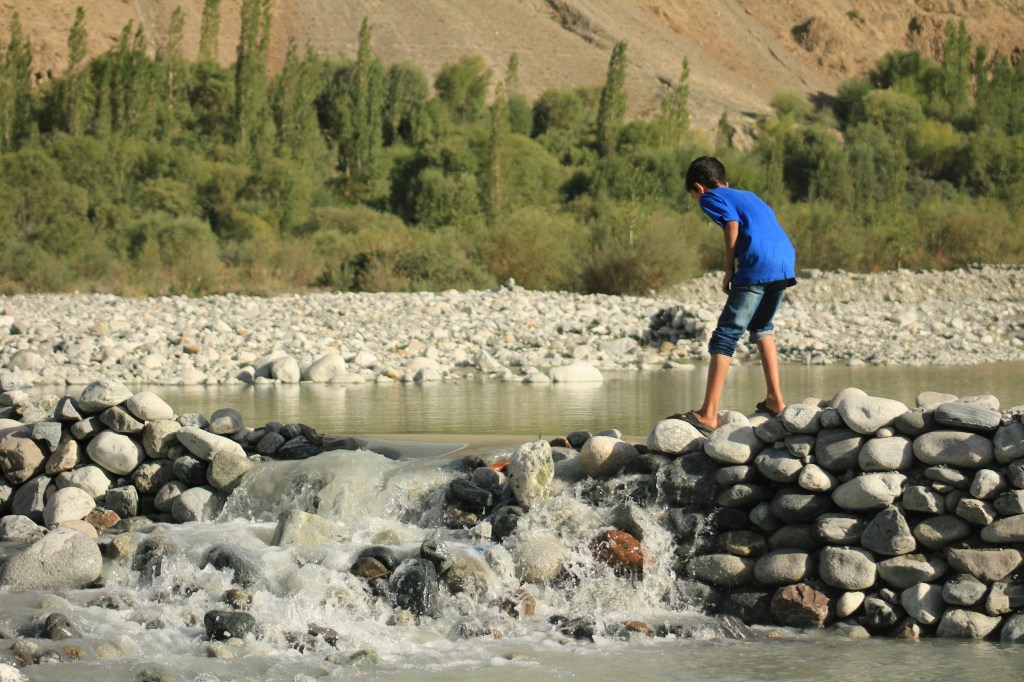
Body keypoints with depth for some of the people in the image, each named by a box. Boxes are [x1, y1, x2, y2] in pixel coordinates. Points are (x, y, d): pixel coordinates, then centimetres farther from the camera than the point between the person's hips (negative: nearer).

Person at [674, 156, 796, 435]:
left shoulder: (712, 197, 11)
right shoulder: (748, 195, 33)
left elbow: (733, 226, -5)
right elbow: (770, 222, 22)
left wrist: (729, 272, 0)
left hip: (756, 267, -8)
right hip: (786, 264, 8)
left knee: (725, 335, -6)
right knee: (761, 328, 28)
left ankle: (708, 414, -13)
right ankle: (775, 399, 22)